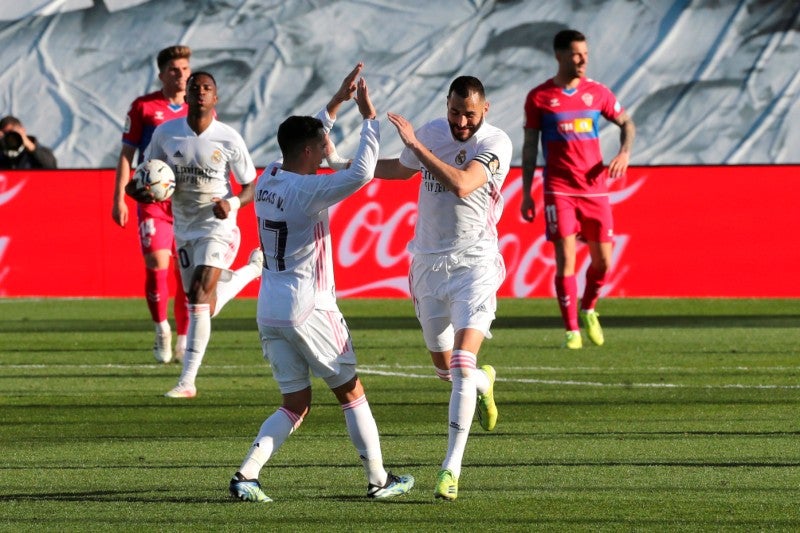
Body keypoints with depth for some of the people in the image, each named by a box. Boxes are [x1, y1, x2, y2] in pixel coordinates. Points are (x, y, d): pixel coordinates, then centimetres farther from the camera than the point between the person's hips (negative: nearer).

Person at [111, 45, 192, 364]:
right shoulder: (143, 107, 2)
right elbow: (126, 154, 4)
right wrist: (119, 198, -2)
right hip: (153, 201, -2)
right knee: (156, 262, -14)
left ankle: (183, 339, 12)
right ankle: (161, 329, 4)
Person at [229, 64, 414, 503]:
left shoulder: (267, 181, 8)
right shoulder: (306, 191, -16)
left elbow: (307, 140, 25)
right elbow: (360, 174, -27)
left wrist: (337, 101, 27)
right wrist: (369, 118, -17)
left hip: (269, 310, 8)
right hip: (308, 309, -8)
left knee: (295, 405, 10)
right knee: (351, 391, 9)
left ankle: (246, 474, -8)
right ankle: (378, 479, 15)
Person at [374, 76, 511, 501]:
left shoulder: (496, 143, -13)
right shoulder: (432, 133, 4)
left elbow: (461, 184, -31)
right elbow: (402, 168, 25)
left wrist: (415, 144, -28)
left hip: (474, 263, -5)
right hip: (428, 263, 5)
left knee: (463, 362, -19)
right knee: (444, 367, 13)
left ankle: (452, 466, -17)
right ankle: (483, 384, 49)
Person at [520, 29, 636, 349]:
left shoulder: (597, 93, 6)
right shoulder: (539, 97, 0)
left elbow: (626, 124, 17)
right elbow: (529, 146, 4)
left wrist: (625, 152, -4)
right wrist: (526, 193, 0)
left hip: (595, 188, 3)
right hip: (558, 189, -3)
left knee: (603, 260, 3)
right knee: (565, 259, -10)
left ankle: (588, 311, 30)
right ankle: (572, 331, -3)